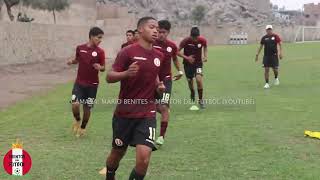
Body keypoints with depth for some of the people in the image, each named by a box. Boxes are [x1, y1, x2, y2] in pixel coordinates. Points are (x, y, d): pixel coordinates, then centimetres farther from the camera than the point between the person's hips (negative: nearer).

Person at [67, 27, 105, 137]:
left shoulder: (100, 52, -7)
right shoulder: (80, 48, -1)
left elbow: (103, 68, -2)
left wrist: (99, 67, -25)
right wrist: (72, 61, -4)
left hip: (92, 84, -1)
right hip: (79, 82, 1)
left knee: (87, 108, 6)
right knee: (75, 104, -16)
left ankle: (82, 128, 29)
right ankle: (77, 120, 16)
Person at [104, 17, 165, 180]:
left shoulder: (159, 56, 7)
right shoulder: (128, 52, -9)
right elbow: (109, 77, -13)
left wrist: (159, 86, 4)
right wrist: (126, 73, -31)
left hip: (147, 114, 3)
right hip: (124, 113, -2)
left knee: (144, 157, -16)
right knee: (117, 153, 14)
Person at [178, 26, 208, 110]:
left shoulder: (203, 40, -14)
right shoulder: (186, 41, -21)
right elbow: (177, 51, -15)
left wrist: (205, 56, -5)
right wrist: (186, 57, -27)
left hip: (198, 62, 0)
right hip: (188, 63, 0)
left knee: (199, 79, -20)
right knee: (190, 81, 7)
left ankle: (201, 99, -6)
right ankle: (192, 93, 43)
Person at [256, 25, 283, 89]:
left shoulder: (275, 36, 0)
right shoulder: (264, 38, 7)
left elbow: (280, 44, 0)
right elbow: (261, 46, 14)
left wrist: (280, 53, -9)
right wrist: (257, 54, 11)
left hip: (274, 55, -2)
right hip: (266, 56, 2)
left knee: (275, 69, 3)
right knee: (266, 69, -4)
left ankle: (276, 78, 35)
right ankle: (267, 83, 1)